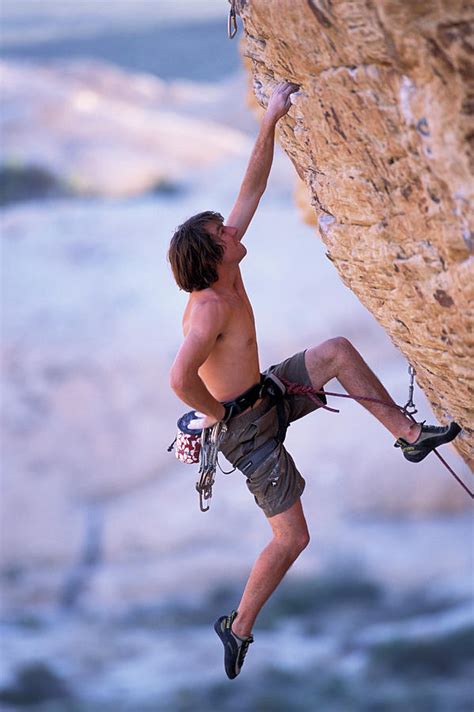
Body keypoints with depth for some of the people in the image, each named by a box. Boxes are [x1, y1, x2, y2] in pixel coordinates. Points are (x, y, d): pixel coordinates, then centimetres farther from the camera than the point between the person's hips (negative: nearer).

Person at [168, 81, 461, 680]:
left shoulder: (225, 270, -5)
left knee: (339, 351, 10)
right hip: (246, 425, -9)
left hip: (267, 395, 9)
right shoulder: (210, 307, -31)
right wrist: (215, 414, -25)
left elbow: (251, 190, 1)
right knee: (292, 539, -6)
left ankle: (408, 433, 14)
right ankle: (238, 627, 9)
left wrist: (270, 122, -4)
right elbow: (180, 379, -44)